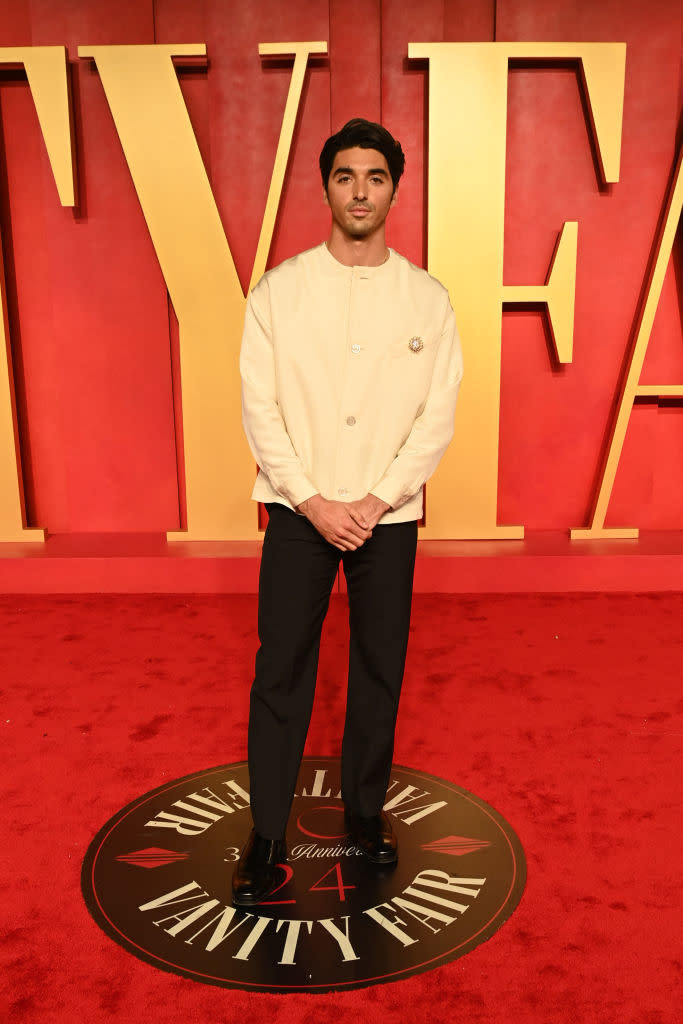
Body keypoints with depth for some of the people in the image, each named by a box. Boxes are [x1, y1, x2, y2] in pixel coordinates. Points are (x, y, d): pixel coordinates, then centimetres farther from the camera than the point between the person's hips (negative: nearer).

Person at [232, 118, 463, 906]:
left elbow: (438, 415, -1)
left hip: (389, 516, 1)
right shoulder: (278, 290, 0)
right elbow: (259, 406, -4)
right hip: (299, 512, -1)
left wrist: (377, 500, -11)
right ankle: (266, 834, 16)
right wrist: (313, 501, -11)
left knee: (380, 669, 10)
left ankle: (365, 807, 31)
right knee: (280, 671, 1)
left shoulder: (428, 298, 3)